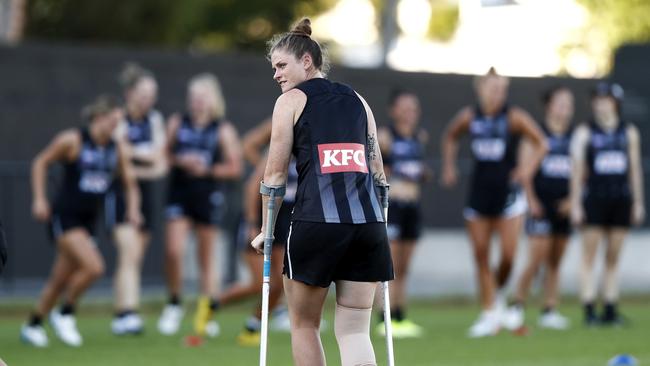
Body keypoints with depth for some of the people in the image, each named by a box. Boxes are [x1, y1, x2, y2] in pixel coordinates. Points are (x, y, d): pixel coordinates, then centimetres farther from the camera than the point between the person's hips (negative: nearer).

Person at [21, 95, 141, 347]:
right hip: (64, 216, -6)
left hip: (88, 221, 6)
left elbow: (129, 183, 16)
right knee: (93, 267, -21)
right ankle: (64, 314, 0)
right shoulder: (72, 140, -10)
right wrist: (39, 199, -6)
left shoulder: (116, 149, 5)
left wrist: (133, 208, 0)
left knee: (61, 280, 10)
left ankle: (32, 326, 27)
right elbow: (40, 163, 0)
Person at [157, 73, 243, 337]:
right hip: (179, 194, 1)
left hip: (208, 195, -1)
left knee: (206, 259, 7)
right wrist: (180, 161, -11)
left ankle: (206, 314, 14)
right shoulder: (177, 124, 6)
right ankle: (174, 305, 5)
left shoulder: (223, 130, 2)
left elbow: (234, 168, 0)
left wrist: (206, 169, -11)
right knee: (173, 251, -13)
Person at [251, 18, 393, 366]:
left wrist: (266, 230, 12)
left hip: (317, 222, -4)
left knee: (304, 324, 13)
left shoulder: (291, 100, 6)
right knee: (354, 330, 4)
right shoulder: (357, 100, 19)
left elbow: (275, 174, 4)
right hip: (368, 224, 4)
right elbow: (377, 168, 18)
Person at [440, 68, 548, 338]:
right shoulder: (469, 117, 1)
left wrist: (529, 167, -16)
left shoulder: (514, 118, -8)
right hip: (479, 193, 2)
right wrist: (449, 167, 12)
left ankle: (499, 293, 22)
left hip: (507, 192, -2)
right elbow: (450, 137, 20)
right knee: (481, 256, 1)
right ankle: (489, 315, 7)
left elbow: (540, 143, -1)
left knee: (508, 255, -8)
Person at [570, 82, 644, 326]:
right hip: (594, 199, -2)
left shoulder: (629, 132, 9)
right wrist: (575, 204, -5)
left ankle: (611, 310, 7)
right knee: (589, 255, -5)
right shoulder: (585, 132, 2)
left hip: (621, 199, 2)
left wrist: (638, 202, 8)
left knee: (613, 257, 5)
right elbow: (577, 170, 0)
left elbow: (635, 169, 12)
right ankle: (589, 310, -5)